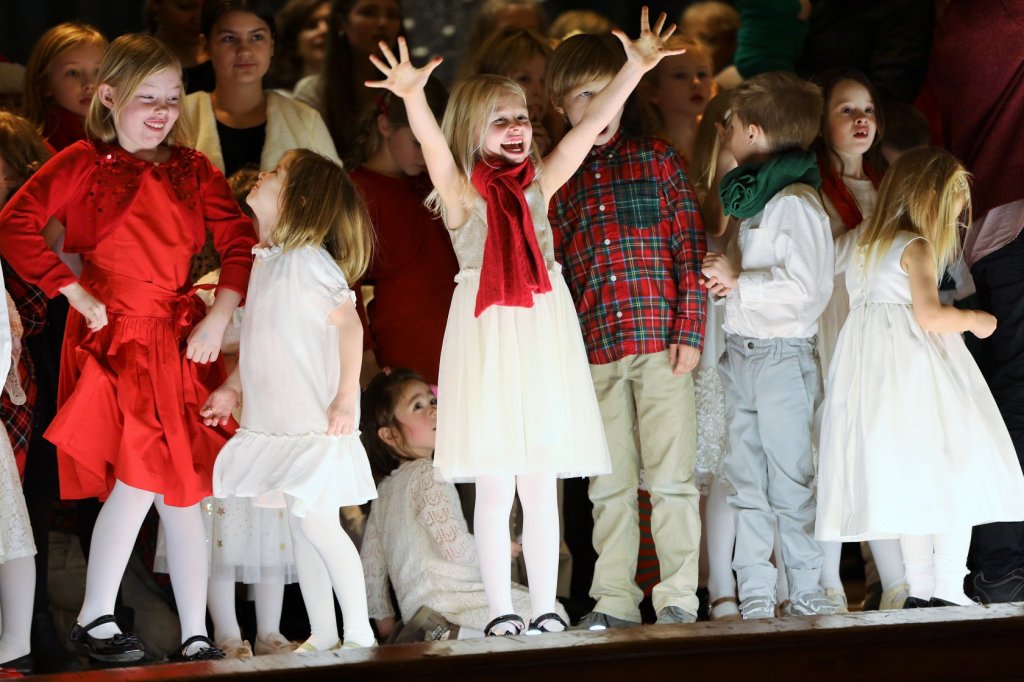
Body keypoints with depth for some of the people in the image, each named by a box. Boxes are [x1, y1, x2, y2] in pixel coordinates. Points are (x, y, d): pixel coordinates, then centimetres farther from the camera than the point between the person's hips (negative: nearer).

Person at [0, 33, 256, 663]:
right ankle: (95, 618, -1)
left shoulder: (194, 171, 10)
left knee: (184, 489, 5)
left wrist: (222, 313, -3)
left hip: (181, 345, 4)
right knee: (140, 474, -16)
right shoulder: (84, 164, -2)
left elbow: (240, 242, 10)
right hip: (114, 339, -4)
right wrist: (74, 292, -12)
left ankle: (196, 636, 10)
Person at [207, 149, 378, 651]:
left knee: (316, 522, -9)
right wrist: (232, 389, 16)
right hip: (274, 421, 8)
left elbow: (349, 325, -19)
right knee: (301, 528, 9)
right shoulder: (265, 262, 11)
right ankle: (322, 636, 15)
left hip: (314, 422, -8)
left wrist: (346, 400, -20)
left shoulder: (308, 260, -15)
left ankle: (359, 633, -2)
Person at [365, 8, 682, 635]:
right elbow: (434, 144, -20)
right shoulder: (463, 192, -2)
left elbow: (590, 126, 4)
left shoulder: (539, 183, 10)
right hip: (488, 335, -4)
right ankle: (501, 612, 5)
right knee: (494, 486, -1)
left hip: (544, 331, 4)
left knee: (542, 485, 7)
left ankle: (546, 608, 12)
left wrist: (636, 67, -5)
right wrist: (413, 96, -39)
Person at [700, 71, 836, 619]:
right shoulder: (752, 197, 15)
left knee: (790, 481, -3)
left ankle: (807, 593, 4)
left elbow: (807, 288, -23)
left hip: (782, 355, -9)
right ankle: (754, 596, 13)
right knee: (746, 482, 9)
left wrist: (738, 281, -16)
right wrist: (727, 275, 7)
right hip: (741, 353, 9)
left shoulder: (797, 203, -14)